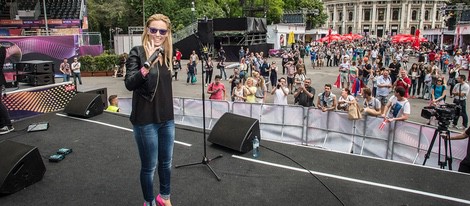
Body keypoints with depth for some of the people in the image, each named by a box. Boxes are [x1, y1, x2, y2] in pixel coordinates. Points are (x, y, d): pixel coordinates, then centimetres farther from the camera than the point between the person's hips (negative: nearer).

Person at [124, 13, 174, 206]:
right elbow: (129, 84, -25)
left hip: (166, 118, 6)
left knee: (166, 163, 18)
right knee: (149, 166, 7)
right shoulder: (137, 52, -11)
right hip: (146, 120, -6)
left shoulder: (166, 55, 7)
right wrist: (147, 65, -33)